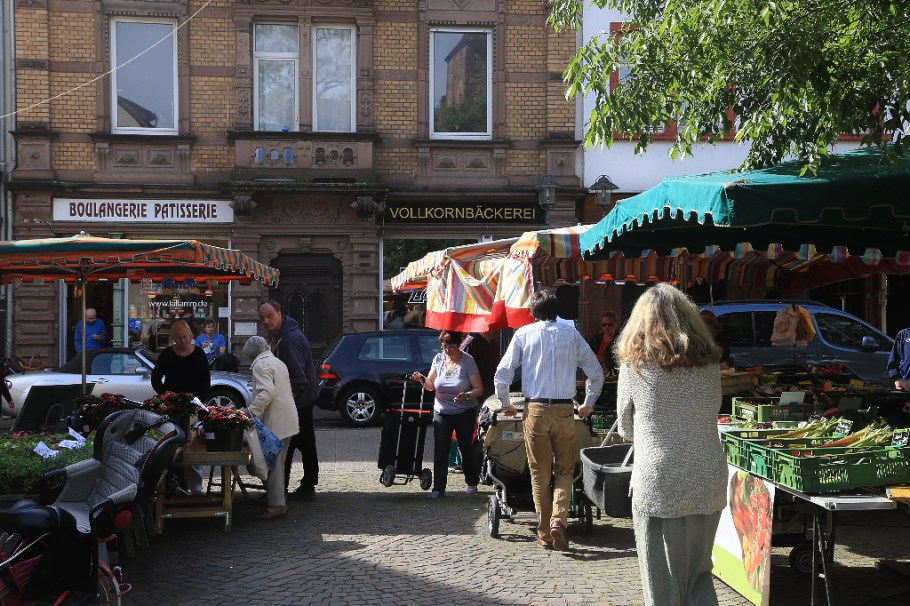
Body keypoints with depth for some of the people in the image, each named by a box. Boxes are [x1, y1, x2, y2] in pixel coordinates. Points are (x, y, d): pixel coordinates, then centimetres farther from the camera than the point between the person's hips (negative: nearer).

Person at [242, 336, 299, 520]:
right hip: (287, 421, 10)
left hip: (275, 423, -10)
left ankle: (276, 505, -5)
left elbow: (267, 392, -25)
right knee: (278, 462, 18)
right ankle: (278, 499, 27)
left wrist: (251, 412, -22)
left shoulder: (260, 365, -11)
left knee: (273, 463, -6)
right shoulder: (277, 362, 18)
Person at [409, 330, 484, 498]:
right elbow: (431, 385, 6)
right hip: (442, 412, 3)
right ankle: (438, 488, -4)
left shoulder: (468, 361, -11)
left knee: (466, 448, 9)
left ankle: (472, 482, 29)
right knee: (440, 451, -6)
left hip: (465, 413, -3)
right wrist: (422, 379, -14)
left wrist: (467, 395, -31)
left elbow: (479, 389, -12)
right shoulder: (438, 359, 0)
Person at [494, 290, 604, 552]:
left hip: (535, 410, 0)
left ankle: (545, 534, 11)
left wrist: (505, 403, 15)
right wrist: (589, 404, 21)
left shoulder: (524, 333, 4)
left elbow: (502, 373, 0)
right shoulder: (571, 333, 7)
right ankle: (559, 520, -10)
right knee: (565, 470, 11)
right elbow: (596, 373, 8)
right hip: (564, 410, 0)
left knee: (540, 473, 8)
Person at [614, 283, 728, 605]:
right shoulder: (708, 363, 2)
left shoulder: (634, 365, -5)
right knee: (699, 574, 18)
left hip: (657, 485, -3)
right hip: (708, 484, 3)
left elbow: (626, 428, 6)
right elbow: (712, 416, 13)